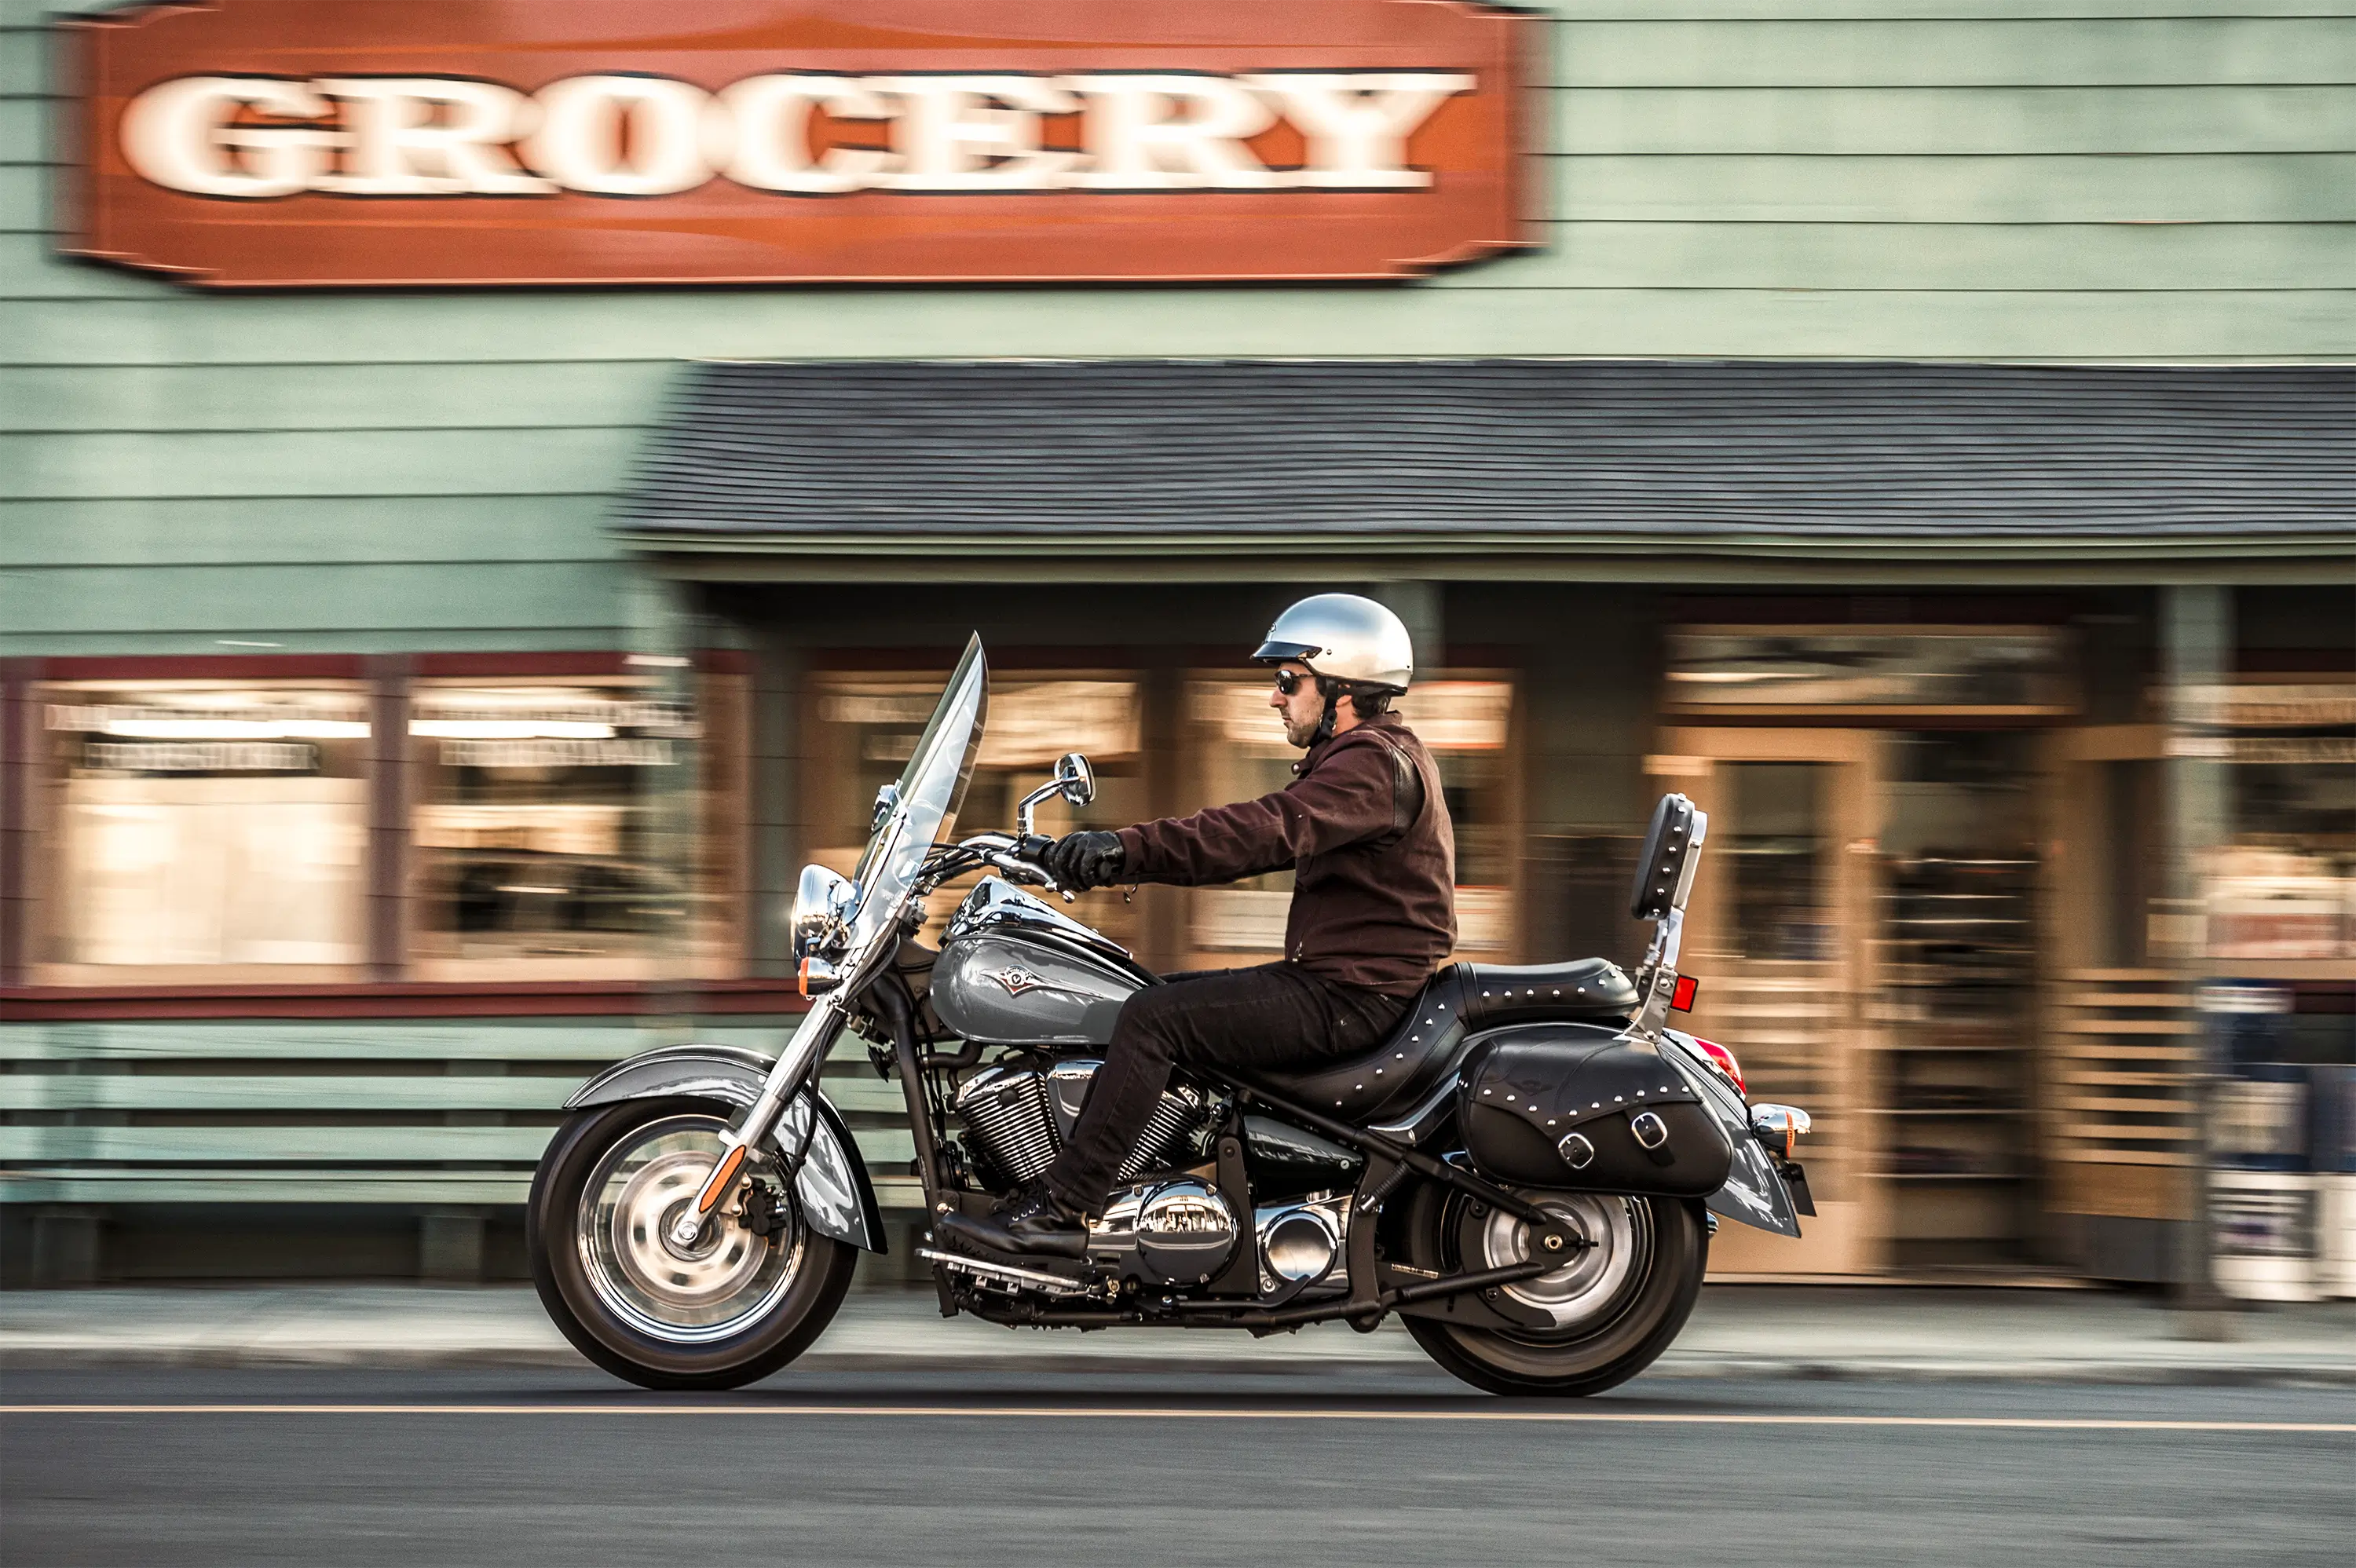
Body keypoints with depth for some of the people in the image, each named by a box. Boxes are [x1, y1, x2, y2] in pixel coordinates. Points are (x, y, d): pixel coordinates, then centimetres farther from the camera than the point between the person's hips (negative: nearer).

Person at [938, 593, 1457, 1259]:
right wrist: (1120, 858, 7)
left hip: (1351, 996, -11)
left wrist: (1130, 847, -36)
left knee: (1154, 1018, -18)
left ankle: (1062, 1208, -19)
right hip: (1331, 979, 11)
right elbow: (1265, 837, 17)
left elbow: (1268, 831, -30)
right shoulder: (1367, 756, 19)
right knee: (1155, 1000, 12)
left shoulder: (1376, 762, -15)